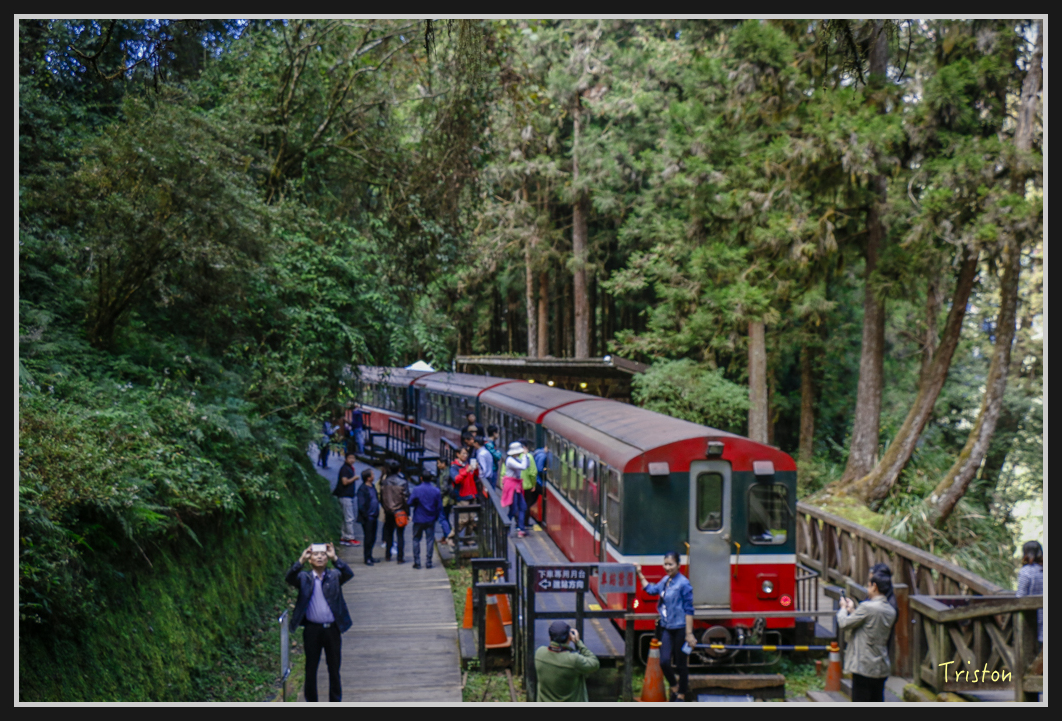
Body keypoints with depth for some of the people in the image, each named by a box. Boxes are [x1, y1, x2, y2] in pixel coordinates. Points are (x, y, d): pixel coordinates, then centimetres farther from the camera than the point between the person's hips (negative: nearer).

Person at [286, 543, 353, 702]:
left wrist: (334, 558, -25)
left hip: (332, 629, 0)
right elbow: (289, 578, -16)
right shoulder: (304, 578, 2)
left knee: (334, 668, 9)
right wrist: (301, 560, -26)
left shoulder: (334, 576, 3)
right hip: (312, 629, 0)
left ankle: (335, 702, 21)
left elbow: (349, 574, -15)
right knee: (311, 668, 9)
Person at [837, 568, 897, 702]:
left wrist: (843, 608, 9)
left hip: (864, 667, -8)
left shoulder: (867, 607, -18)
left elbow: (844, 624, -10)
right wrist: (852, 609, 20)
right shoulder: (891, 611, 8)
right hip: (882, 668, 8)